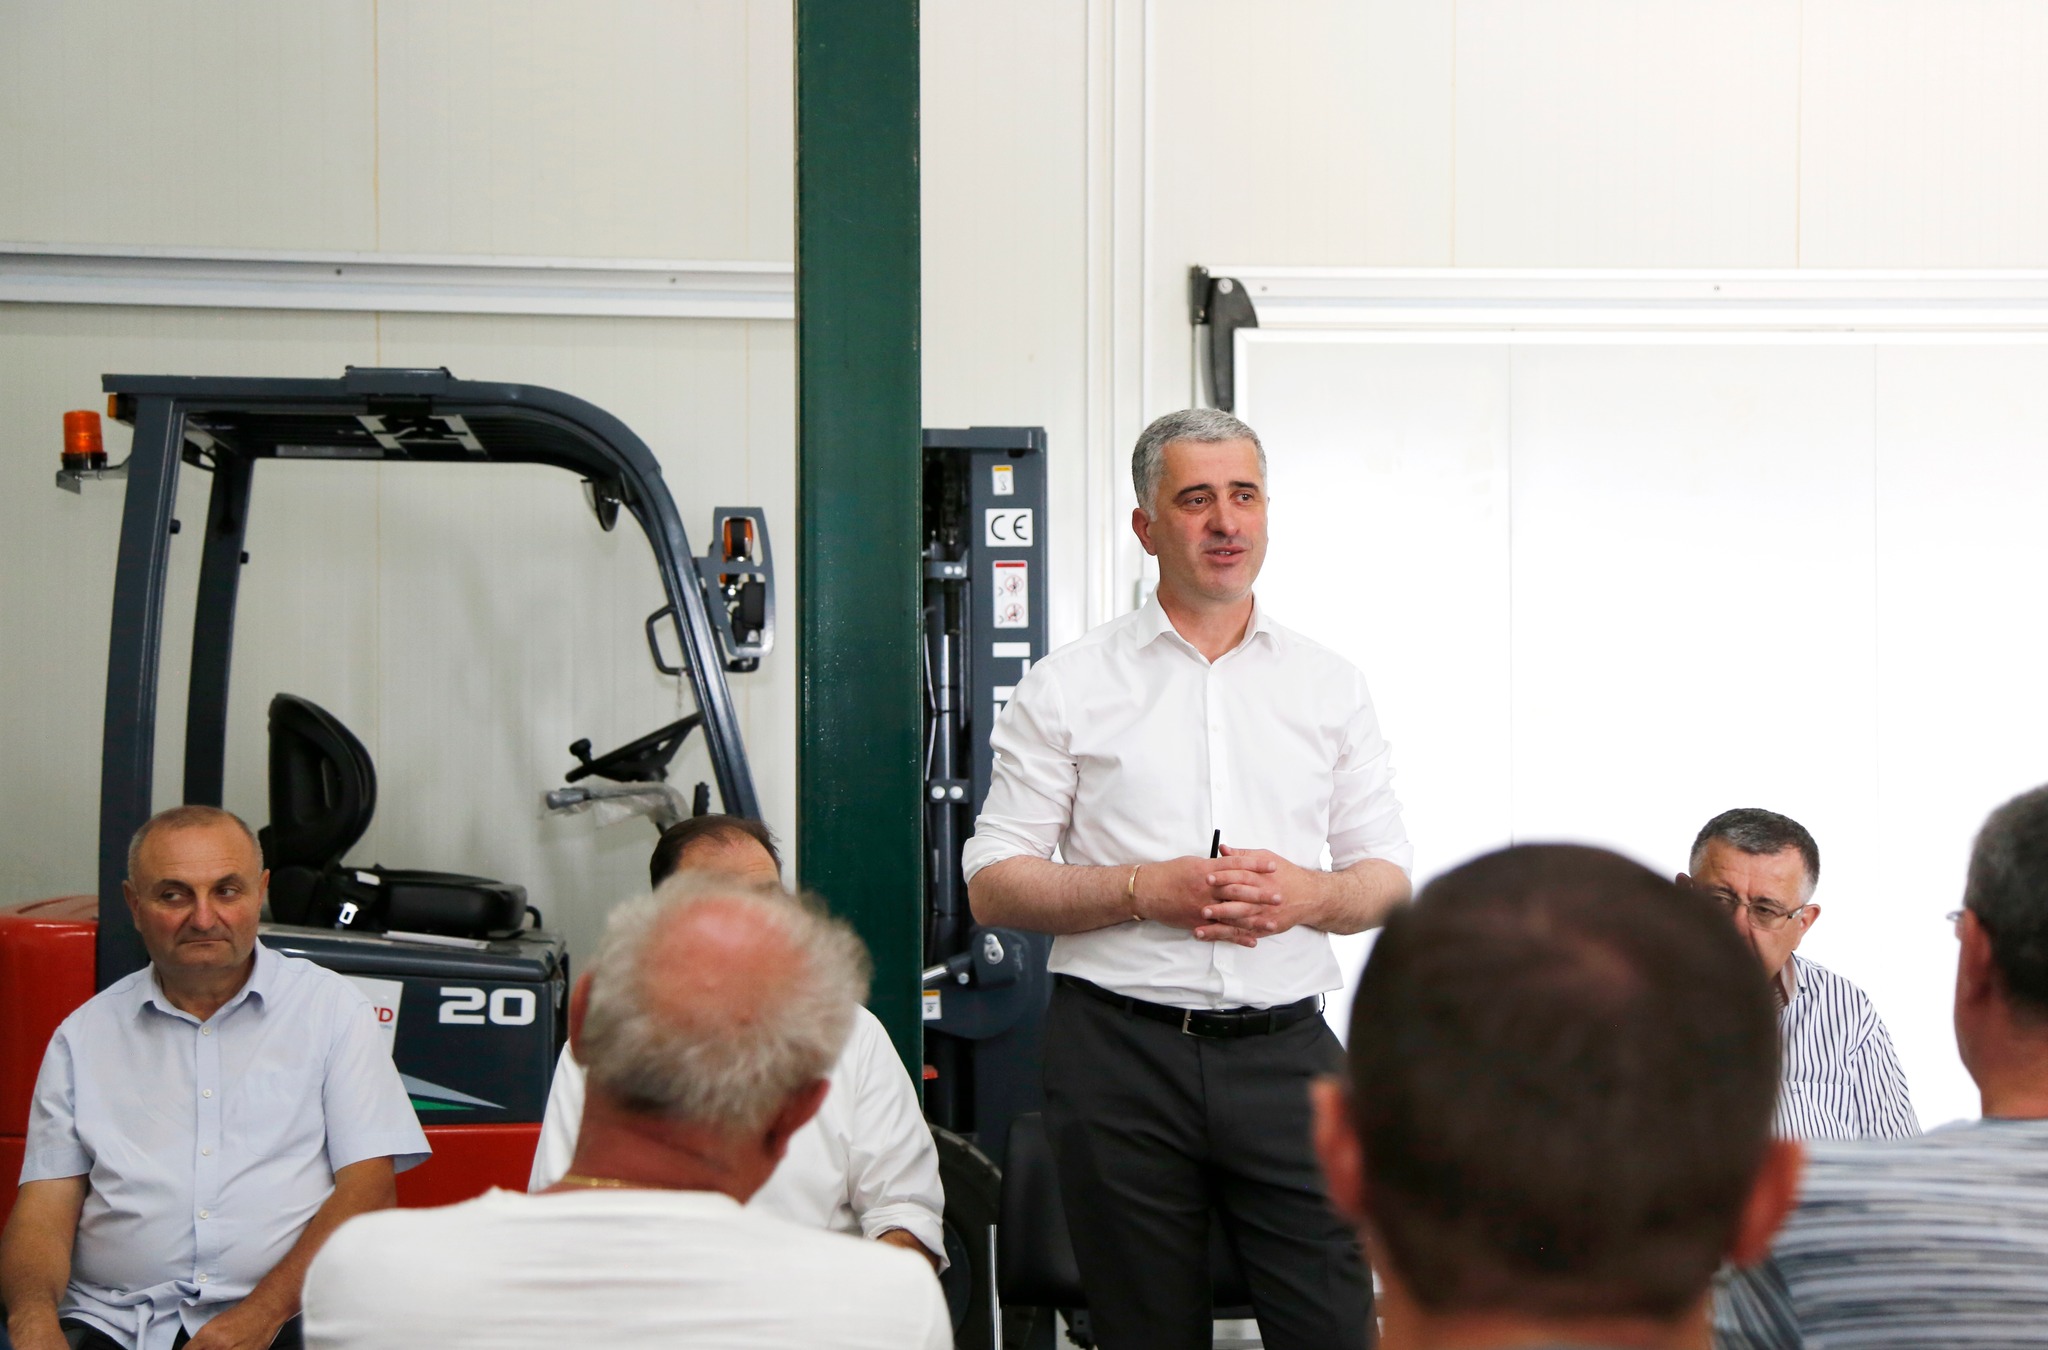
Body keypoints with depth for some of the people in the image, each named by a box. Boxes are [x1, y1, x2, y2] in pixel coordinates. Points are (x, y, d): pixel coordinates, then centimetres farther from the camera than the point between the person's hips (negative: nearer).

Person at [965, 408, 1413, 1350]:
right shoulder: (1068, 687, 5)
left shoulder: (1330, 685, 13)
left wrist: (1307, 894, -10)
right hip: (1121, 1051, -1)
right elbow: (992, 884, 1)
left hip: (1284, 1050, 2)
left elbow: (1388, 877, 13)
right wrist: (1143, 890, -13)